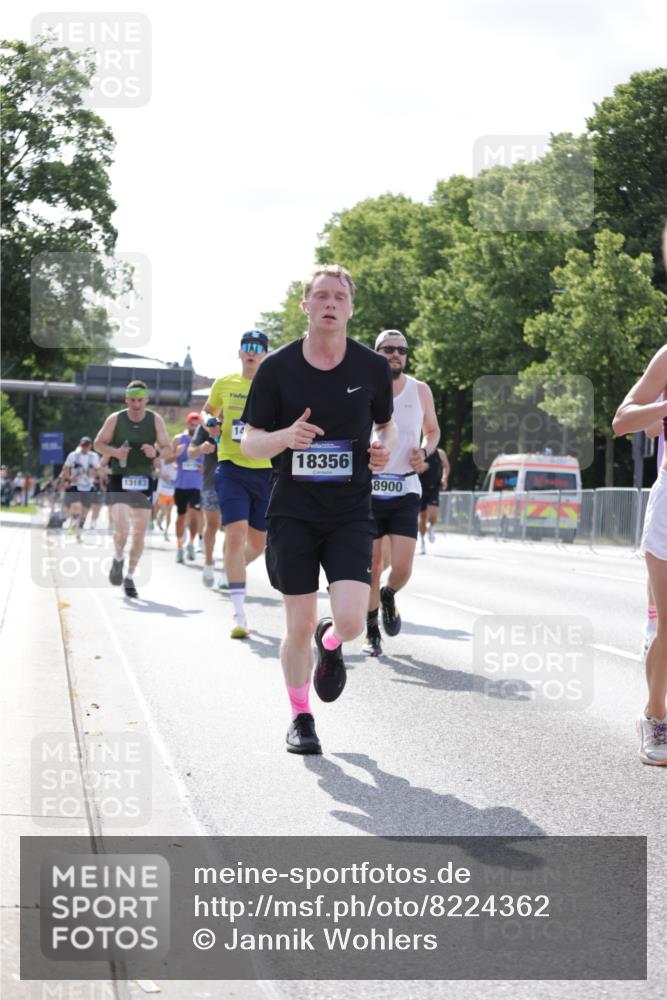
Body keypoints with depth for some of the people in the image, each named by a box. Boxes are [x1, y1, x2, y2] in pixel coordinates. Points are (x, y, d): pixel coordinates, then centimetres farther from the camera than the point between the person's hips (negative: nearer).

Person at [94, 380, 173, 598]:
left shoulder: (156, 420, -1)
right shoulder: (115, 419, -4)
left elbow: (169, 451, 1)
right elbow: (98, 443, 6)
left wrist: (157, 452, -22)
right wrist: (114, 451, -15)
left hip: (143, 482, 2)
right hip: (118, 481, -2)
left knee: (139, 533, 4)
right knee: (121, 529, -17)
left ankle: (130, 577, 21)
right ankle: (118, 559, 16)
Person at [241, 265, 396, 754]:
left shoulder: (373, 367, 1)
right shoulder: (277, 368, -3)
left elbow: (386, 423, 18)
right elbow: (249, 443, 1)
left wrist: (385, 447, -6)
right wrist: (285, 437, -20)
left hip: (352, 513, 0)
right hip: (293, 512, 0)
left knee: (351, 620, -14)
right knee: (300, 626, 1)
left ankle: (331, 645, 24)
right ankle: (301, 718, 23)